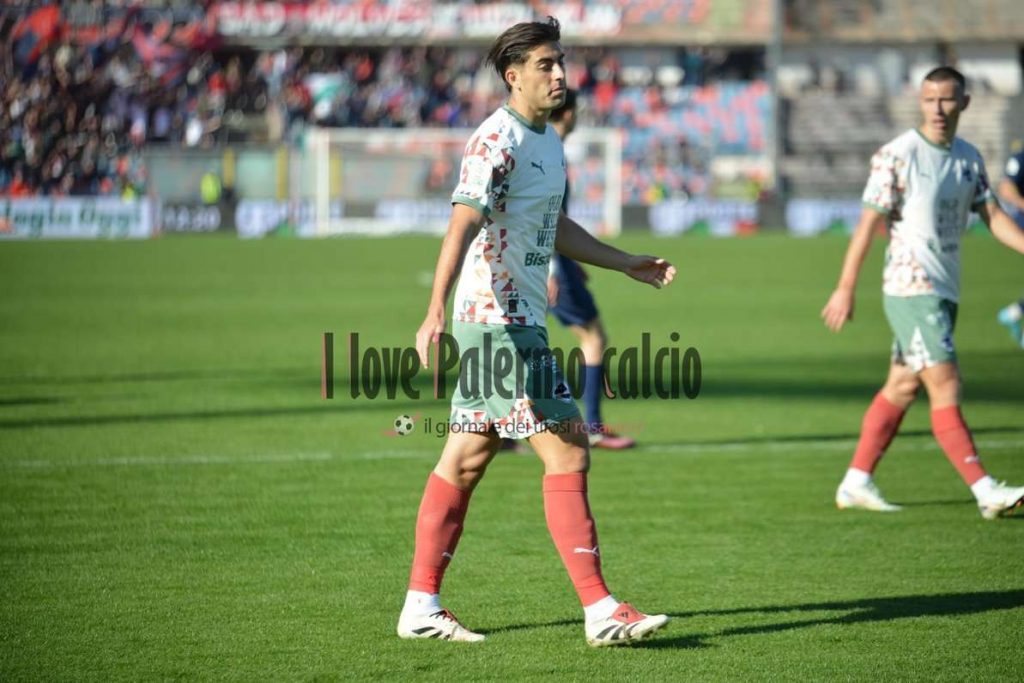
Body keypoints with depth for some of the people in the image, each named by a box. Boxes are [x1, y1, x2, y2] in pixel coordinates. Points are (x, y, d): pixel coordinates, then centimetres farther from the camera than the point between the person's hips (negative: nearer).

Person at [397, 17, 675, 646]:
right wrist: (436, 312, -39)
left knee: (465, 461, 11)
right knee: (568, 455, -10)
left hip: (519, 323, 10)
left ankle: (421, 606, 15)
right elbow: (464, 224, -28)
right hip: (499, 320, -10)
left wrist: (628, 264, 35)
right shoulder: (498, 141, -16)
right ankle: (601, 612, -8)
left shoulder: (548, 141, 15)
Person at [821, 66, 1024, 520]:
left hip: (945, 291, 7)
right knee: (946, 388, -12)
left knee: (902, 388, 10)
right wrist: (846, 289, -11)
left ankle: (856, 484, 18)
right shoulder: (897, 156, -11)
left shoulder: (969, 158, 10)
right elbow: (869, 222, -10)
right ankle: (985, 491, -16)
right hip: (910, 289, -7)